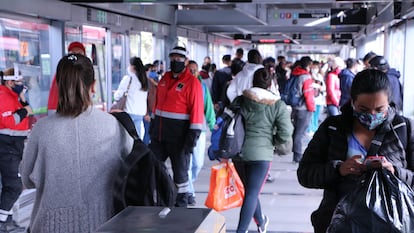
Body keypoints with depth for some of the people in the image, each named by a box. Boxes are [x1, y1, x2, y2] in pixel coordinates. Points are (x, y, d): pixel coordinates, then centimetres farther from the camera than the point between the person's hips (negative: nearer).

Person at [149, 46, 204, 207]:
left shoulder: (192, 82, -10)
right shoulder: (164, 79, 11)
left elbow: (197, 110, -14)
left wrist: (193, 135, -19)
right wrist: (153, 125, 17)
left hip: (179, 134, -6)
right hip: (159, 133, 7)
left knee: (180, 171, 6)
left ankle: (181, 205, 18)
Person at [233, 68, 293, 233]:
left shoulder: (239, 101, 1)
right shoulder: (278, 105, -4)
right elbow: (285, 134, -8)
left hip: (239, 151, 4)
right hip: (261, 153, -3)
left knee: (249, 190, 21)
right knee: (252, 193, -1)